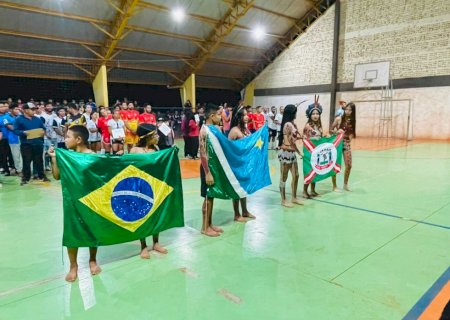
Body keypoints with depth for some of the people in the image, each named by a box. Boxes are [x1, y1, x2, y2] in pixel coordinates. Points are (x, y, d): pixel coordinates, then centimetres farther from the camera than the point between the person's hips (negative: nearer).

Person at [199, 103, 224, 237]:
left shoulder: (216, 128, 9)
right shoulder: (204, 131, -18)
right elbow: (203, 154, -21)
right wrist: (208, 173, -23)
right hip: (208, 167, -8)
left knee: (212, 196, 15)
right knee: (208, 197, 1)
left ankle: (210, 224, 27)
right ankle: (205, 227, 14)